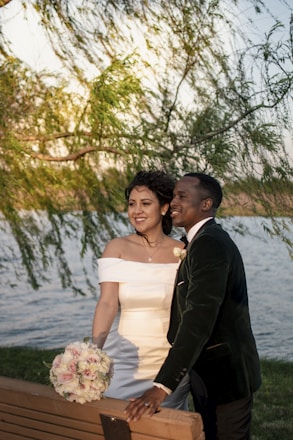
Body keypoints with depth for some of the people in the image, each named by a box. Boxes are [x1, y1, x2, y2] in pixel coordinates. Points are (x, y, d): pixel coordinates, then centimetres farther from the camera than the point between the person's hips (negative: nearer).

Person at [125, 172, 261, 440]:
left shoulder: (209, 244, -23)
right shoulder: (209, 240, 10)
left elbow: (199, 320, -31)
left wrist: (162, 387, -34)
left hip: (225, 375, -10)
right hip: (212, 373, 10)